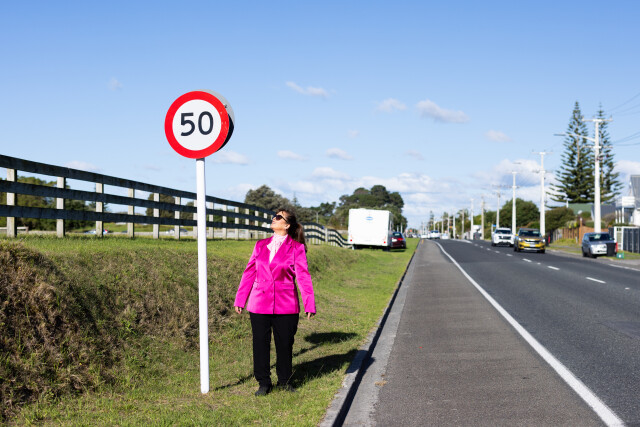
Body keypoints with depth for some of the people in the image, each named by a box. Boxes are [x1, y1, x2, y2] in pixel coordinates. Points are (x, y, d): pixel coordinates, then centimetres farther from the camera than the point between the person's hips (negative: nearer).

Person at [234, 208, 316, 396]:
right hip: (260, 304, 3)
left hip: (285, 305, -2)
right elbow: (249, 273, 12)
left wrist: (309, 304, -11)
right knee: (260, 344, 5)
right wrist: (240, 300, 11)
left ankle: (284, 380, 26)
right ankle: (264, 383, 19)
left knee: (285, 344, 7)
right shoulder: (261, 245, 10)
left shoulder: (296, 248, 0)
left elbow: (303, 276, -4)